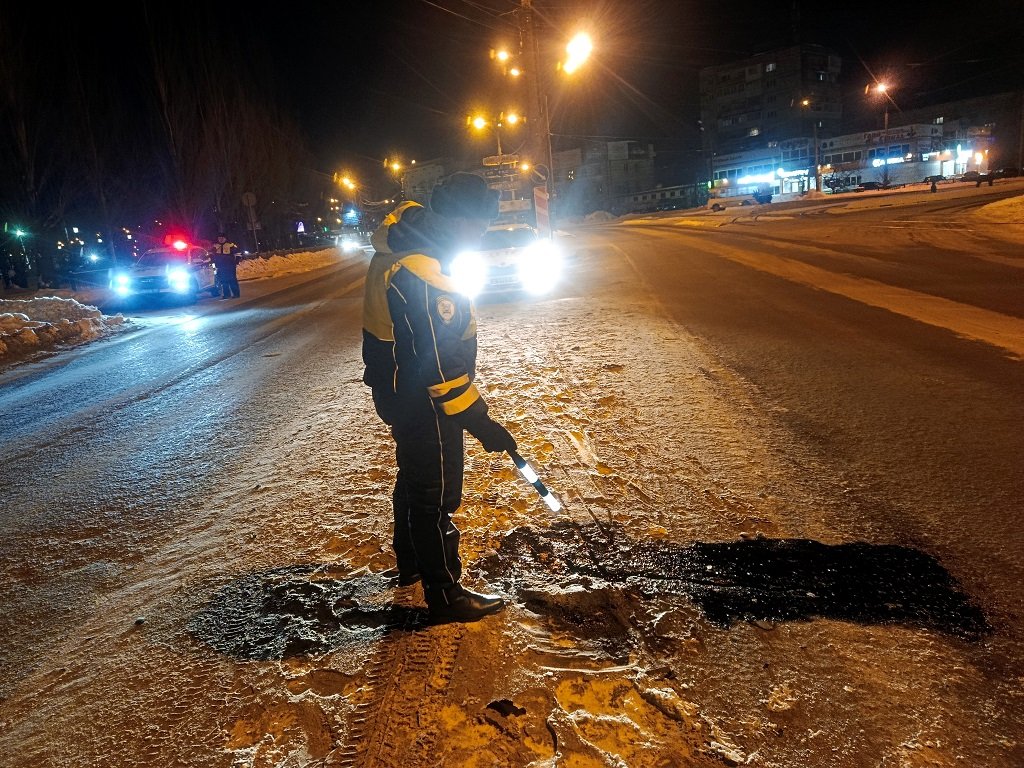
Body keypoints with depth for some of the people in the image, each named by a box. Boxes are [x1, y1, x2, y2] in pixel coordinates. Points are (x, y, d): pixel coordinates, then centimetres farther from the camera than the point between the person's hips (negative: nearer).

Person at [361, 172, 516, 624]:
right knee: (436, 492, 3)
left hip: (399, 387, 10)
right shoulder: (420, 277, -33)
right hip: (420, 400, -10)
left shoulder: (408, 230, 0)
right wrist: (480, 423, -23)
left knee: (414, 476, 25)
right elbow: (438, 366, -30)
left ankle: (411, 562, 45)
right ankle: (444, 596, 19)